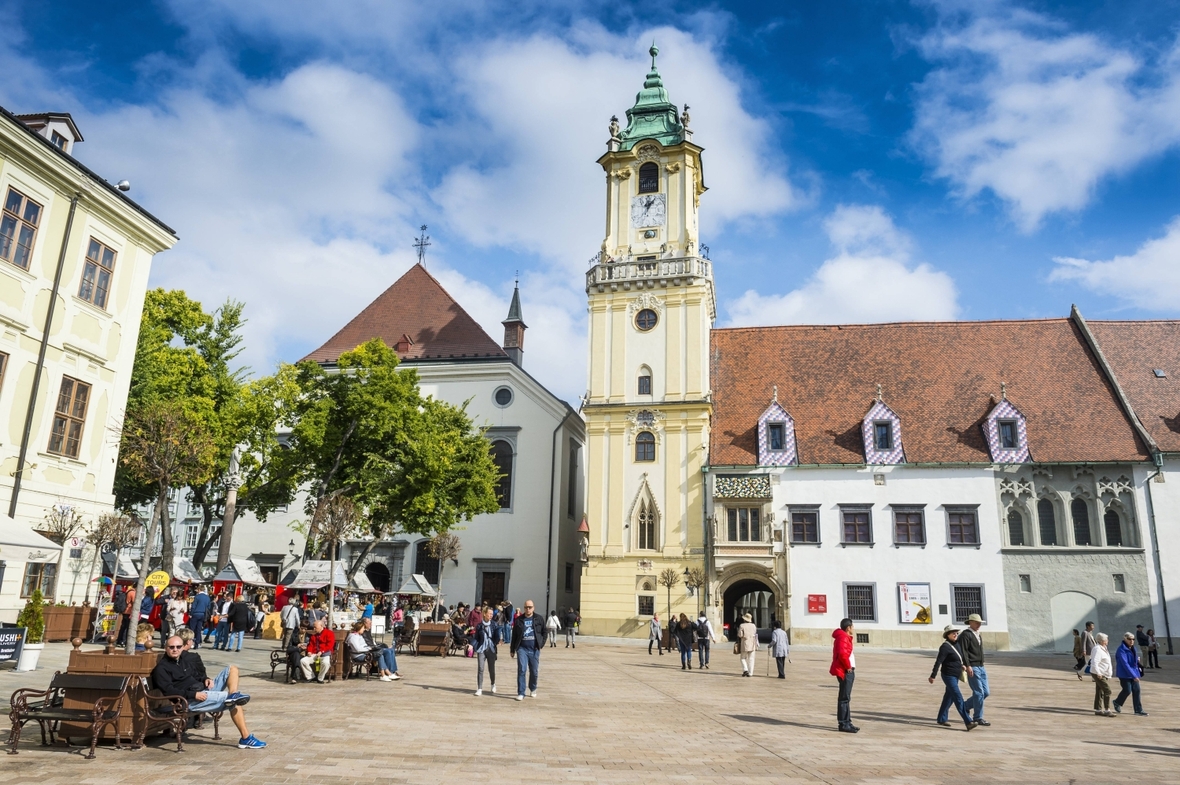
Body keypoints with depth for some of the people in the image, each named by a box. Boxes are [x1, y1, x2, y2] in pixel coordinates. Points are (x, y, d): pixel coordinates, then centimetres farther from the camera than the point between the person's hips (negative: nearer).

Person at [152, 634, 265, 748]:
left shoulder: (184, 659, 21)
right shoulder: (161, 668, -6)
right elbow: (169, 691, -19)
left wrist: (205, 679, 5)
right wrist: (193, 694, -26)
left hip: (204, 690, 9)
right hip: (190, 701, -9)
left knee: (232, 670, -5)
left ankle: (233, 696, -27)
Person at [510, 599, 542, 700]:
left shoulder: (538, 619, 4)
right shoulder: (518, 620, 5)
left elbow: (544, 632, 10)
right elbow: (514, 636, 9)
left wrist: (541, 644, 1)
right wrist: (512, 649, 10)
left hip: (534, 649, 1)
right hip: (522, 648, -1)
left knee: (534, 671, 8)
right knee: (521, 670, -10)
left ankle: (533, 689, 30)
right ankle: (521, 693, -3)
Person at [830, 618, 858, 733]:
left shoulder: (845, 637, 18)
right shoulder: (843, 638, -16)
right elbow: (842, 654, -29)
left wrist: (850, 667, 11)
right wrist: (848, 666, -17)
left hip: (848, 671, 11)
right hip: (845, 671, -11)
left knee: (846, 698, 15)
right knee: (844, 698, -7)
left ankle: (847, 722, 23)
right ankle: (843, 724, -5)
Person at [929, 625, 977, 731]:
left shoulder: (956, 643, 7)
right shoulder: (945, 647, -19)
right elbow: (938, 662, -21)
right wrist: (933, 676, -21)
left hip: (955, 676, 9)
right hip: (949, 676, -9)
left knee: (949, 697, 15)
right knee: (958, 699, -12)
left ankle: (942, 719, 26)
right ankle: (968, 722, -14)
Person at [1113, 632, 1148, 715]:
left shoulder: (1132, 649, 10)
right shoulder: (1121, 650, -17)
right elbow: (1125, 664, -23)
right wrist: (1134, 676, -25)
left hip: (1134, 673, 8)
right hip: (1124, 674, -8)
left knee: (1136, 690, 4)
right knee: (1127, 690, -5)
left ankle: (1138, 710, 11)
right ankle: (1117, 703, 20)